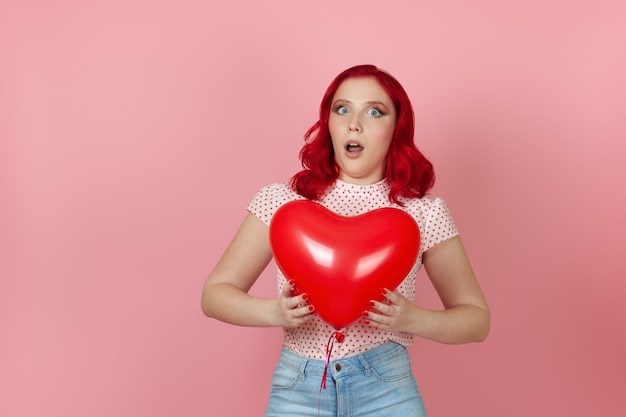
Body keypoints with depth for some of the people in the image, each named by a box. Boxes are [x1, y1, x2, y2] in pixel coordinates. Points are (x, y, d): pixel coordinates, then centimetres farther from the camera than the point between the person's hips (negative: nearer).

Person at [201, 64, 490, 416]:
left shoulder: (424, 212, -2)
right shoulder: (281, 201, -2)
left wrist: (412, 319, -18)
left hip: (386, 389, 0)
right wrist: (274, 312, -20)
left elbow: (477, 319, 2)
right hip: (296, 388, 1)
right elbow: (214, 294, 0)